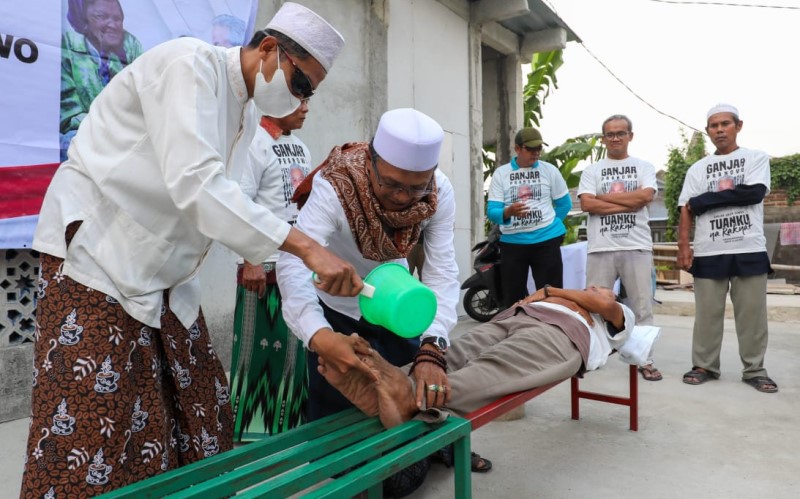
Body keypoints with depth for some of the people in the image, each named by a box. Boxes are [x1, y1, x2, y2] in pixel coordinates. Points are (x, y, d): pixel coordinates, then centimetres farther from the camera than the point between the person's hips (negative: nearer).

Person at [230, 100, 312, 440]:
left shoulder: (300, 147, 16)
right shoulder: (255, 142, -8)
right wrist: (250, 261, -19)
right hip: (266, 265, -8)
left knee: (296, 347, 13)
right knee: (260, 348, 0)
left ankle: (291, 423, 27)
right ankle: (253, 429, 15)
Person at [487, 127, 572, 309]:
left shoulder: (549, 170, 4)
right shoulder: (500, 173, 2)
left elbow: (564, 204, 12)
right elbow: (492, 212, -6)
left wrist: (547, 224, 7)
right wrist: (508, 212, -26)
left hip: (546, 240, 0)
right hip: (512, 242, 0)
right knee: (512, 298, 6)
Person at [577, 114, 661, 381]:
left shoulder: (644, 167, 12)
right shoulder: (591, 170, 11)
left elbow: (645, 196, -7)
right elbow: (586, 204, -5)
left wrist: (604, 197, -4)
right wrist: (628, 203, -7)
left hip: (637, 247, 0)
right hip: (601, 248, 0)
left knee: (642, 307, 4)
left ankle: (645, 360, 14)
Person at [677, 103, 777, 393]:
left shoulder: (757, 158, 7)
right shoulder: (698, 169, 12)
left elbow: (754, 193, -11)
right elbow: (686, 211, 5)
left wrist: (702, 200, -8)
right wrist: (683, 246, -7)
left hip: (750, 250, -1)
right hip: (708, 252, 1)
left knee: (752, 313, 3)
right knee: (707, 313, 4)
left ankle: (754, 369, 15)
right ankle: (704, 365, 14)